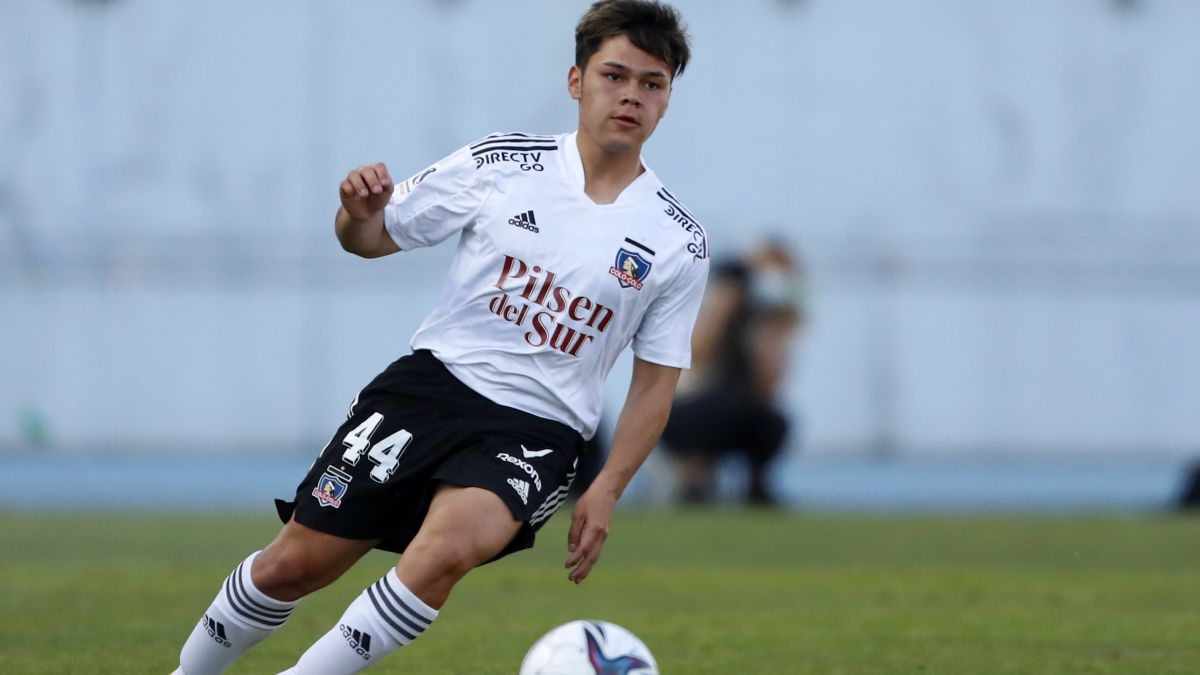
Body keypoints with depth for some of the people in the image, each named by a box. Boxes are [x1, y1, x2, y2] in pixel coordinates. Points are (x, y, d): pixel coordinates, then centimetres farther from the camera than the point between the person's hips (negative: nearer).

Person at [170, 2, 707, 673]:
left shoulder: (679, 243, 1)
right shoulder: (500, 163, 1)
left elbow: (656, 383, 8)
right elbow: (374, 237, 8)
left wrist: (606, 491, -1)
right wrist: (357, 212, -16)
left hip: (536, 428, -1)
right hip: (434, 382, 1)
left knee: (444, 552, -32)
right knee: (295, 564, -2)